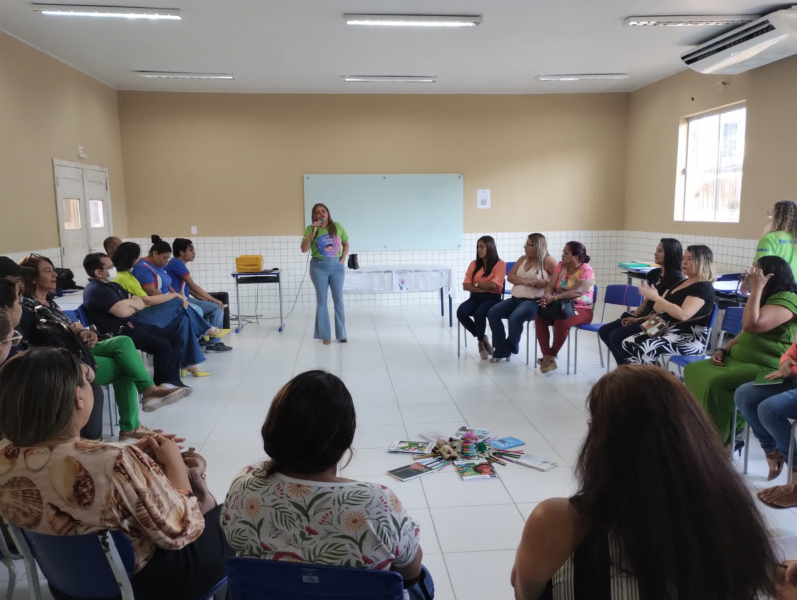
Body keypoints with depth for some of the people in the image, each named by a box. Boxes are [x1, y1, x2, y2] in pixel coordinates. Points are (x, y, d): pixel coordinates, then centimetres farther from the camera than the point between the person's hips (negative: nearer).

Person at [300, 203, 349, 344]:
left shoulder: (337, 226, 2)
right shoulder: (310, 229, -3)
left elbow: (346, 244, 12)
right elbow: (304, 249, -12)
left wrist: (342, 260, 0)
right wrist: (313, 232, -18)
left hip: (336, 266, 1)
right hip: (319, 266, -1)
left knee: (338, 300, 6)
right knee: (321, 300, 5)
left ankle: (341, 334, 16)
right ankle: (325, 335, 13)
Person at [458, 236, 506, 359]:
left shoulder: (500, 264, 1)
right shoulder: (473, 264, 13)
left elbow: (493, 285, -12)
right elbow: (465, 286, 3)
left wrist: (476, 283, 0)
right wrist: (484, 287, -9)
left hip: (492, 298, -4)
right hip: (475, 298, 4)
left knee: (479, 313, -36)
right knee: (461, 312, -27)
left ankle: (481, 342, -7)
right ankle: (482, 338, -4)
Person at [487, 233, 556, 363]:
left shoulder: (547, 260, -3)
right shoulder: (522, 259, 16)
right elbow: (510, 277, 8)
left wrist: (545, 282, -21)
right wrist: (524, 281, -10)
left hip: (534, 302, -7)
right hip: (516, 299, 7)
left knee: (515, 317, -33)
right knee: (492, 313, -15)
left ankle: (512, 347, -3)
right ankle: (502, 349, -10)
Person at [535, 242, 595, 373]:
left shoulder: (586, 271, -11)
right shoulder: (560, 266, 8)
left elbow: (577, 291, -26)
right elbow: (550, 285, 0)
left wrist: (554, 298, -35)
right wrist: (546, 296, -25)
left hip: (582, 309, -6)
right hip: (560, 307, 6)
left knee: (561, 322, -35)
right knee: (540, 318, -20)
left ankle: (552, 356, -16)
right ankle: (547, 357, -20)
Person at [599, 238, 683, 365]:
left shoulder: (675, 277, -14)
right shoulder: (653, 274, 12)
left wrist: (639, 319, -17)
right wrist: (634, 315, 0)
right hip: (645, 315, 9)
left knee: (616, 336, -21)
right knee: (604, 331, -1)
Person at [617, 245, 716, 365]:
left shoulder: (704, 288, -10)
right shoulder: (680, 283, 18)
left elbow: (683, 314, -25)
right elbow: (658, 308, 19)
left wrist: (655, 297, -21)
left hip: (690, 338, -9)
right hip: (668, 330, 9)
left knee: (645, 349, -32)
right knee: (627, 344, -10)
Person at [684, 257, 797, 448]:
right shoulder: (765, 298, 18)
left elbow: (751, 325, -29)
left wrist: (756, 289, -22)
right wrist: (723, 350, 6)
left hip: (766, 368, -10)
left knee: (716, 382, -30)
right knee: (694, 370, -3)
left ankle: (717, 439, -14)